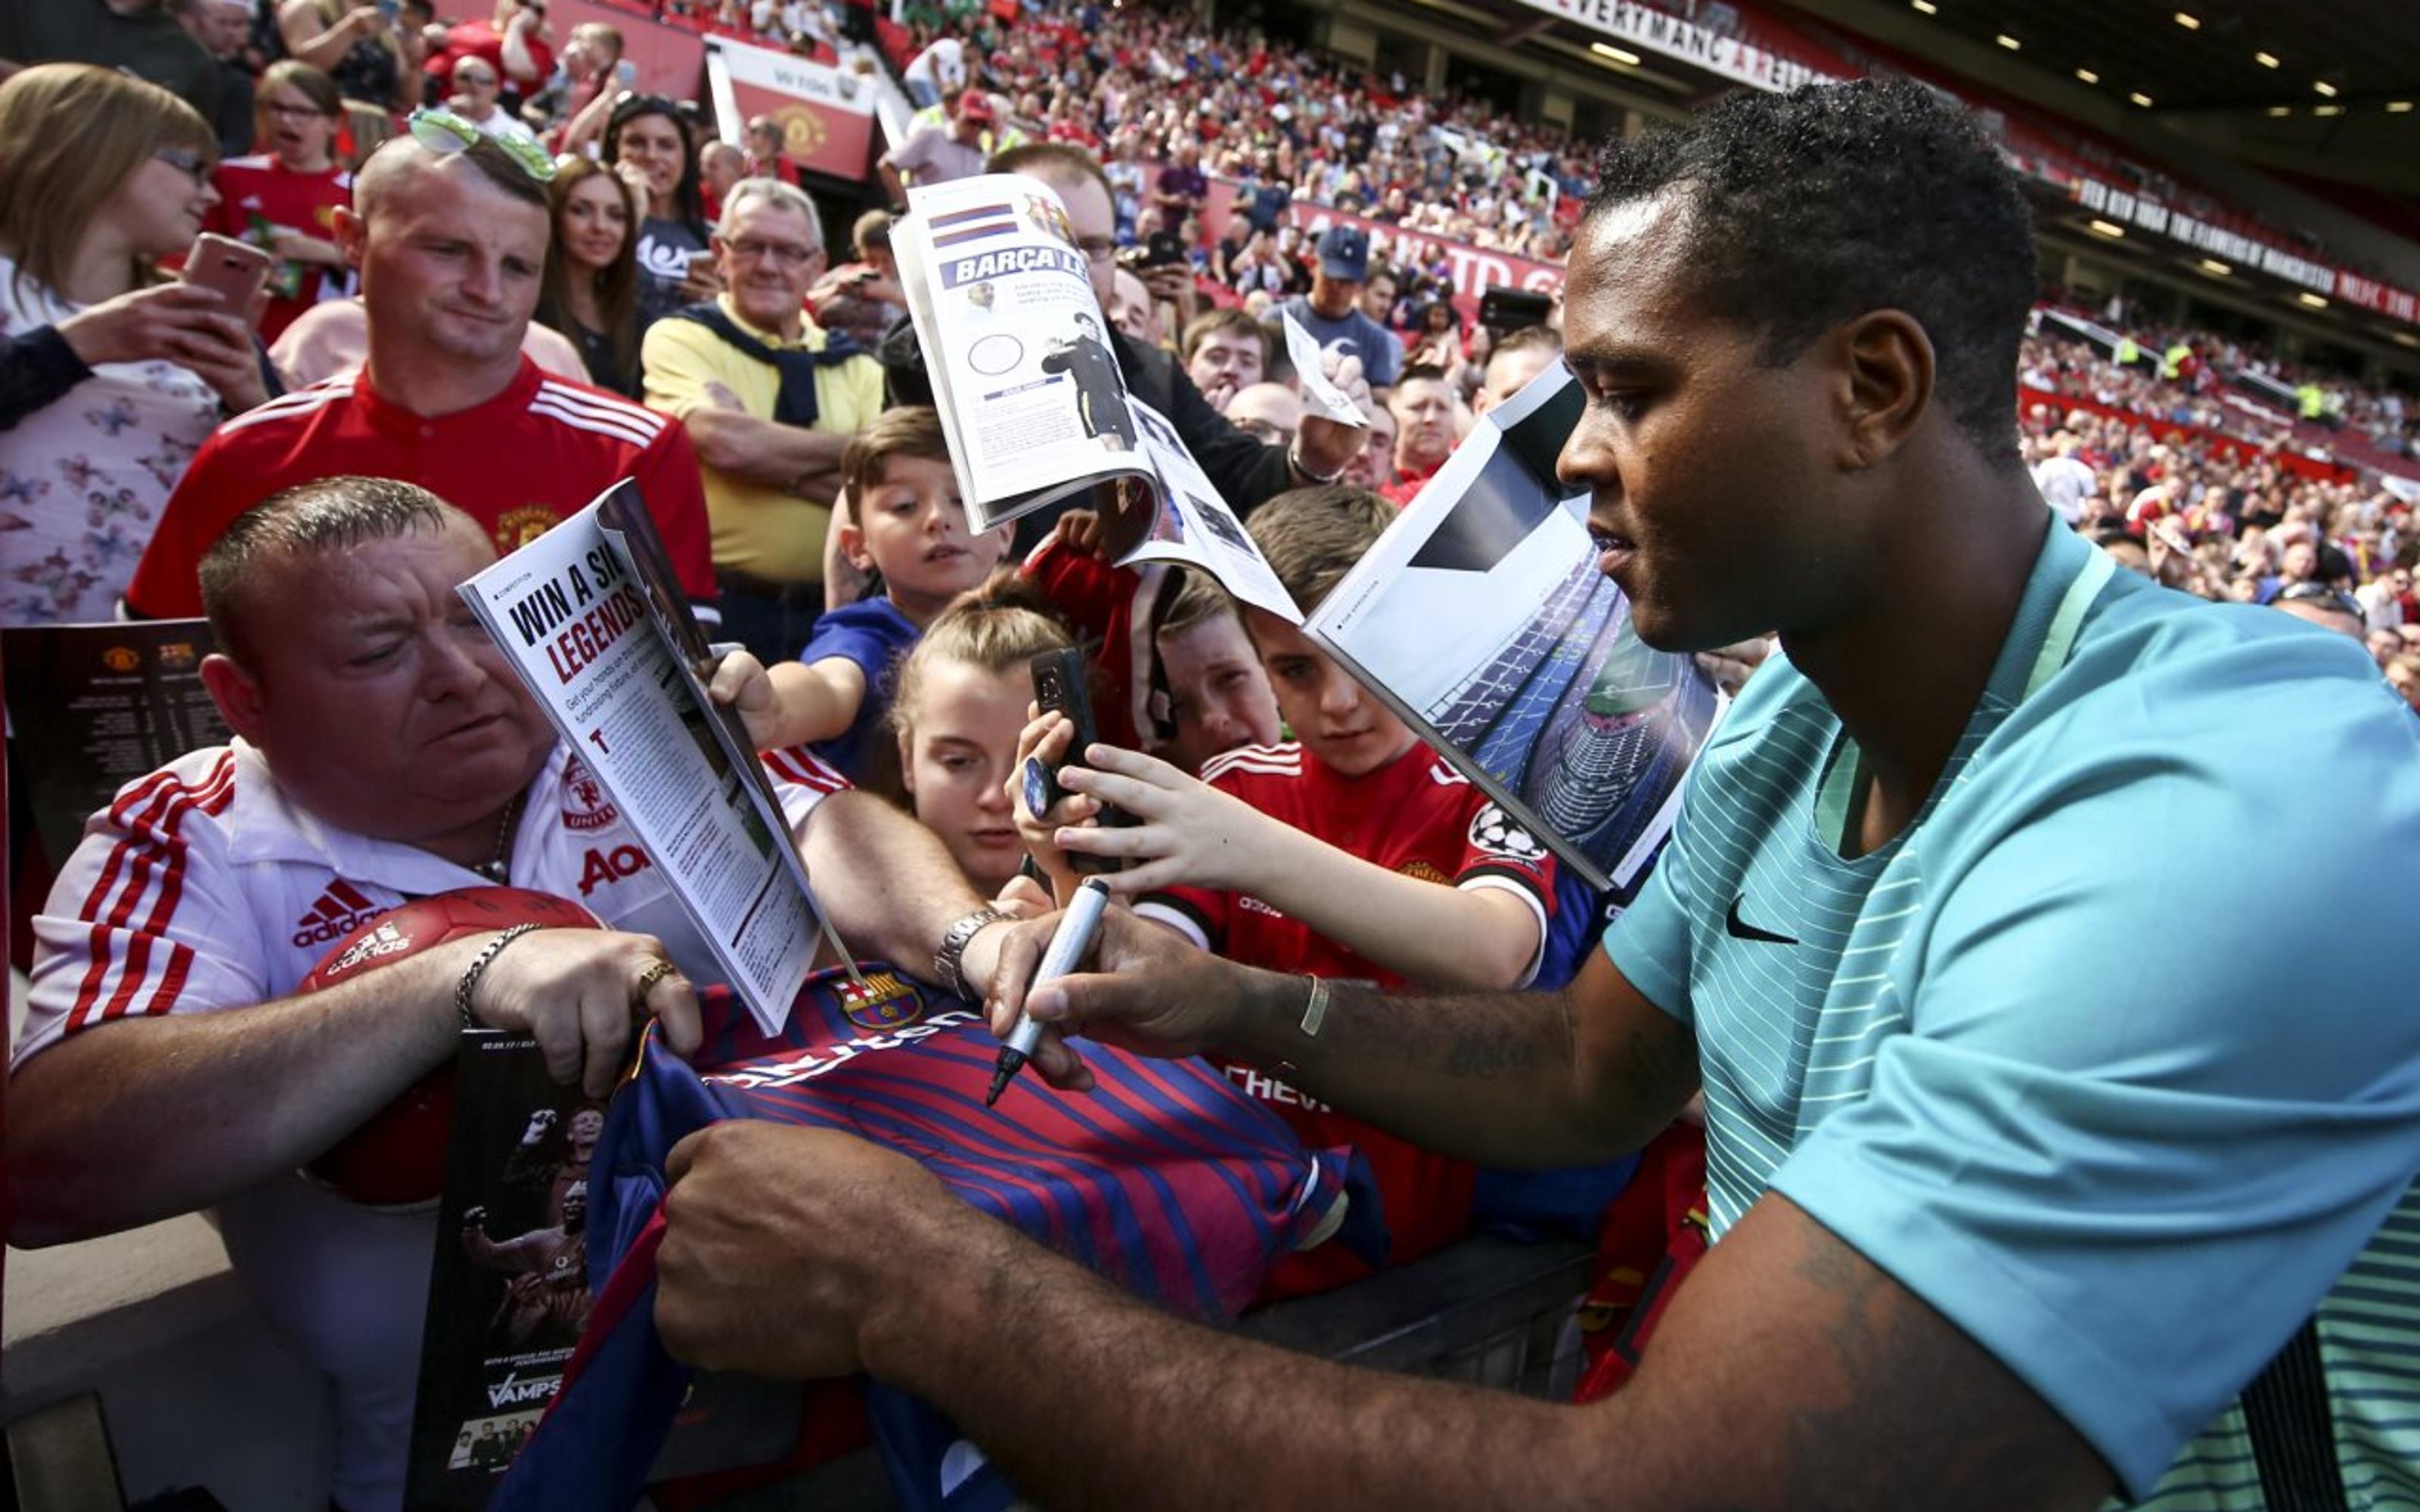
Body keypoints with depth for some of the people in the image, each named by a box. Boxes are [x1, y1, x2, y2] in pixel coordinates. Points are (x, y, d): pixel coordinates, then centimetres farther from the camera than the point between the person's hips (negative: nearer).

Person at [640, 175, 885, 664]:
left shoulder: (857, 367, 11)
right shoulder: (681, 339, 1)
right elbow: (725, 442, -18)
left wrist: (765, 453, -13)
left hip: (831, 609, 3)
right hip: (717, 607, -3)